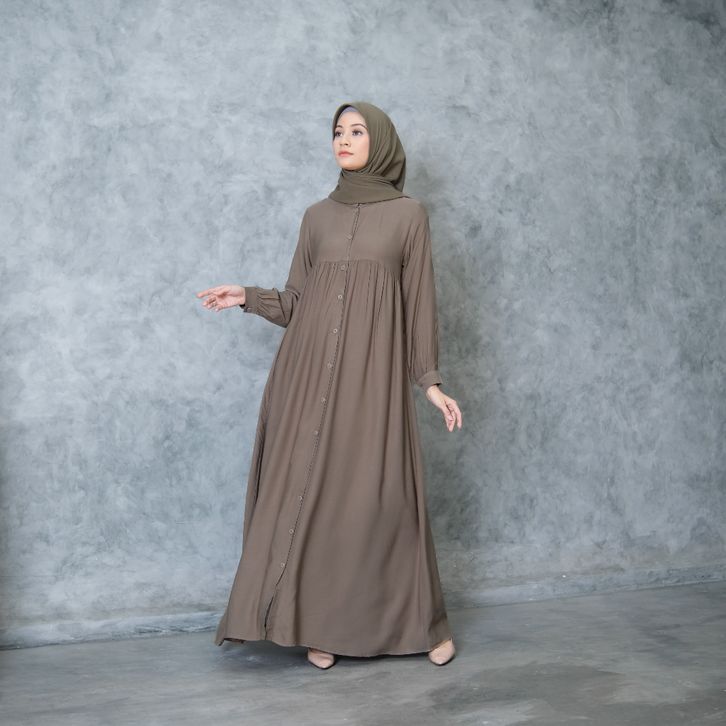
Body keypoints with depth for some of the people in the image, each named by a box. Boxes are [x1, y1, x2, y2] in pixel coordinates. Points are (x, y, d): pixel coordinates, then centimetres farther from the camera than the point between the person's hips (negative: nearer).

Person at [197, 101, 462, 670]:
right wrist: (248, 298, -2)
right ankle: (319, 623, 13)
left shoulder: (408, 213, 5)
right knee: (309, 488, 1)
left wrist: (430, 380, -2)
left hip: (374, 369, -3)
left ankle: (421, 619, 15)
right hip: (312, 369, 3)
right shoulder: (317, 216, 13)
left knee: (383, 491, -3)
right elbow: (298, 302, 13)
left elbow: (420, 301, 3)